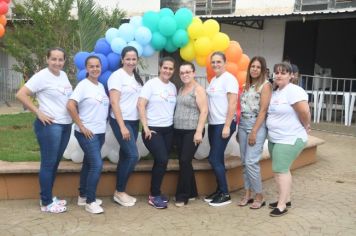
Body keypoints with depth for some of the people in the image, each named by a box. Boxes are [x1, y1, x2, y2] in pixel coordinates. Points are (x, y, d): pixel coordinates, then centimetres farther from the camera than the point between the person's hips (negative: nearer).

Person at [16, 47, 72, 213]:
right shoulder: (41, 76, -11)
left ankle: (48, 197, 25)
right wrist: (38, 113, -16)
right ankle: (46, 203, 8)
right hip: (49, 125, -7)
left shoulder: (64, 75, 10)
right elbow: (21, 95, -16)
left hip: (65, 125, 8)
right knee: (48, 164, -2)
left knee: (55, 163, 14)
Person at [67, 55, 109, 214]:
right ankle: (90, 202, -1)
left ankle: (83, 196, 27)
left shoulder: (101, 86, 11)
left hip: (100, 132, 7)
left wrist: (102, 126, 9)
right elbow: (70, 106, -20)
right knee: (97, 164, -12)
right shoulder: (83, 85, -11)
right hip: (87, 133, -7)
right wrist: (81, 126, -18)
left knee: (89, 164, 15)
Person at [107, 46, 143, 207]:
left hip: (134, 121, 7)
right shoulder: (117, 76, -9)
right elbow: (114, 103, -14)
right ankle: (119, 192, 2)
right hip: (120, 121, -7)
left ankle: (120, 192, 18)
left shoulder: (136, 77, 12)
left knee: (125, 157, 9)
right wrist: (122, 126, -18)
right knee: (133, 155, -11)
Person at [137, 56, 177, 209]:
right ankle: (154, 196, -1)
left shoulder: (173, 87, 11)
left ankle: (156, 193, 20)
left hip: (168, 130, 6)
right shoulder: (151, 84, -7)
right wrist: (145, 127, -17)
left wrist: (174, 124, 9)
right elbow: (141, 105, -12)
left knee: (160, 161, 6)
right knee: (162, 160, -14)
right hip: (153, 129, -6)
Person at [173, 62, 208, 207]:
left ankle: (182, 196, 1)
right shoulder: (181, 89, 15)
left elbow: (204, 111, -13)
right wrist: (175, 127, 15)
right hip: (179, 131, 7)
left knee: (185, 161, -9)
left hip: (192, 131, -7)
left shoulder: (198, 89, -7)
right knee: (184, 162, 9)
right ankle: (191, 192, 22)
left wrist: (199, 131, -20)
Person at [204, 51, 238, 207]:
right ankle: (220, 190, 21)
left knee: (214, 159, -7)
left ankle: (225, 194, 4)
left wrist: (227, 126, -20)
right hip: (213, 124, 8)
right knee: (217, 159, 11)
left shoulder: (229, 79, -11)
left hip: (224, 124, -8)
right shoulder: (213, 80, 14)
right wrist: (210, 121, 10)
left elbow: (232, 104, -17)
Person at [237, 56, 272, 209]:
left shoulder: (265, 85, -6)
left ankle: (259, 197, 4)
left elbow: (263, 110, -12)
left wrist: (254, 132, -17)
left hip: (257, 125, -7)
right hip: (243, 124, 7)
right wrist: (239, 130, 12)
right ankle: (248, 195, 17)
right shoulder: (247, 85, 14)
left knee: (251, 162, -10)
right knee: (244, 162, 8)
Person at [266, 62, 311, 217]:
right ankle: (286, 199, 26)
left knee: (280, 170, -8)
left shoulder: (293, 91, -16)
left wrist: (305, 127, -8)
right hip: (274, 139, 9)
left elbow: (304, 112, -23)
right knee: (282, 169, 14)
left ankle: (282, 206, 0)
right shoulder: (275, 93, 11)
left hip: (290, 139, -8)